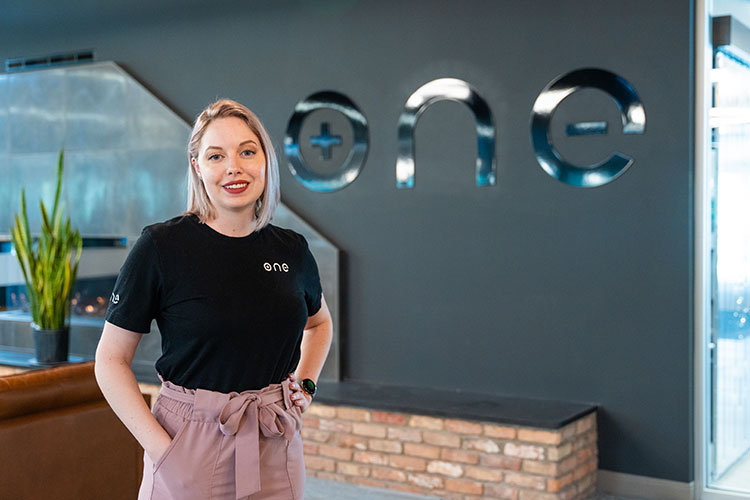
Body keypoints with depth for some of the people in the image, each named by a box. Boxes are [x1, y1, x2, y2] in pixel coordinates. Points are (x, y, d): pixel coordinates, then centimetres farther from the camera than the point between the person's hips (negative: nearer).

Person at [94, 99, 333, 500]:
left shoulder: (291, 250, 1)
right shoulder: (160, 246, -10)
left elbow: (319, 323, 21)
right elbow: (110, 361, -7)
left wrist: (305, 385, 6)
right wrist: (162, 450, -14)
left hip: (275, 448, 4)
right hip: (190, 453, -3)